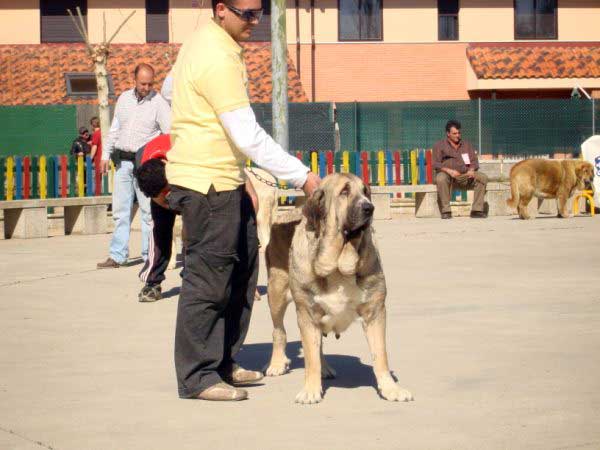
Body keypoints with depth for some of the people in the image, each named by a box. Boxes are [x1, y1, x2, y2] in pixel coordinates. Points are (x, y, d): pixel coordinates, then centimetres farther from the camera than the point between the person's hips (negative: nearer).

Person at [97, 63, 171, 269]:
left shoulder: (158, 103, -4)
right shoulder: (124, 99, 11)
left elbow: (170, 132, -10)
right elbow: (114, 129, 18)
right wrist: (106, 154, 15)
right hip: (122, 161, 5)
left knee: (148, 211, -4)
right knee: (120, 210, 5)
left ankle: (150, 255, 1)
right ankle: (117, 256, 8)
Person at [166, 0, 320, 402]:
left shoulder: (208, 43, 11)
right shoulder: (219, 59, -21)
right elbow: (249, 136, -25)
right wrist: (301, 176, -21)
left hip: (225, 180, 11)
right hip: (208, 184, -11)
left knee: (242, 268, 15)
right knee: (208, 279, -5)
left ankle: (222, 362, 23)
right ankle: (197, 377, 3)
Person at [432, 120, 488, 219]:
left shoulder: (466, 145, 21)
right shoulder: (439, 146, 10)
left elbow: (474, 161, 15)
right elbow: (436, 164, -1)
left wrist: (471, 170, -9)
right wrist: (449, 170, -20)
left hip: (465, 175, 3)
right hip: (447, 174, -3)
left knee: (483, 177, -22)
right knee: (441, 178, -39)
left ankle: (477, 210, -24)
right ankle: (446, 211, -34)